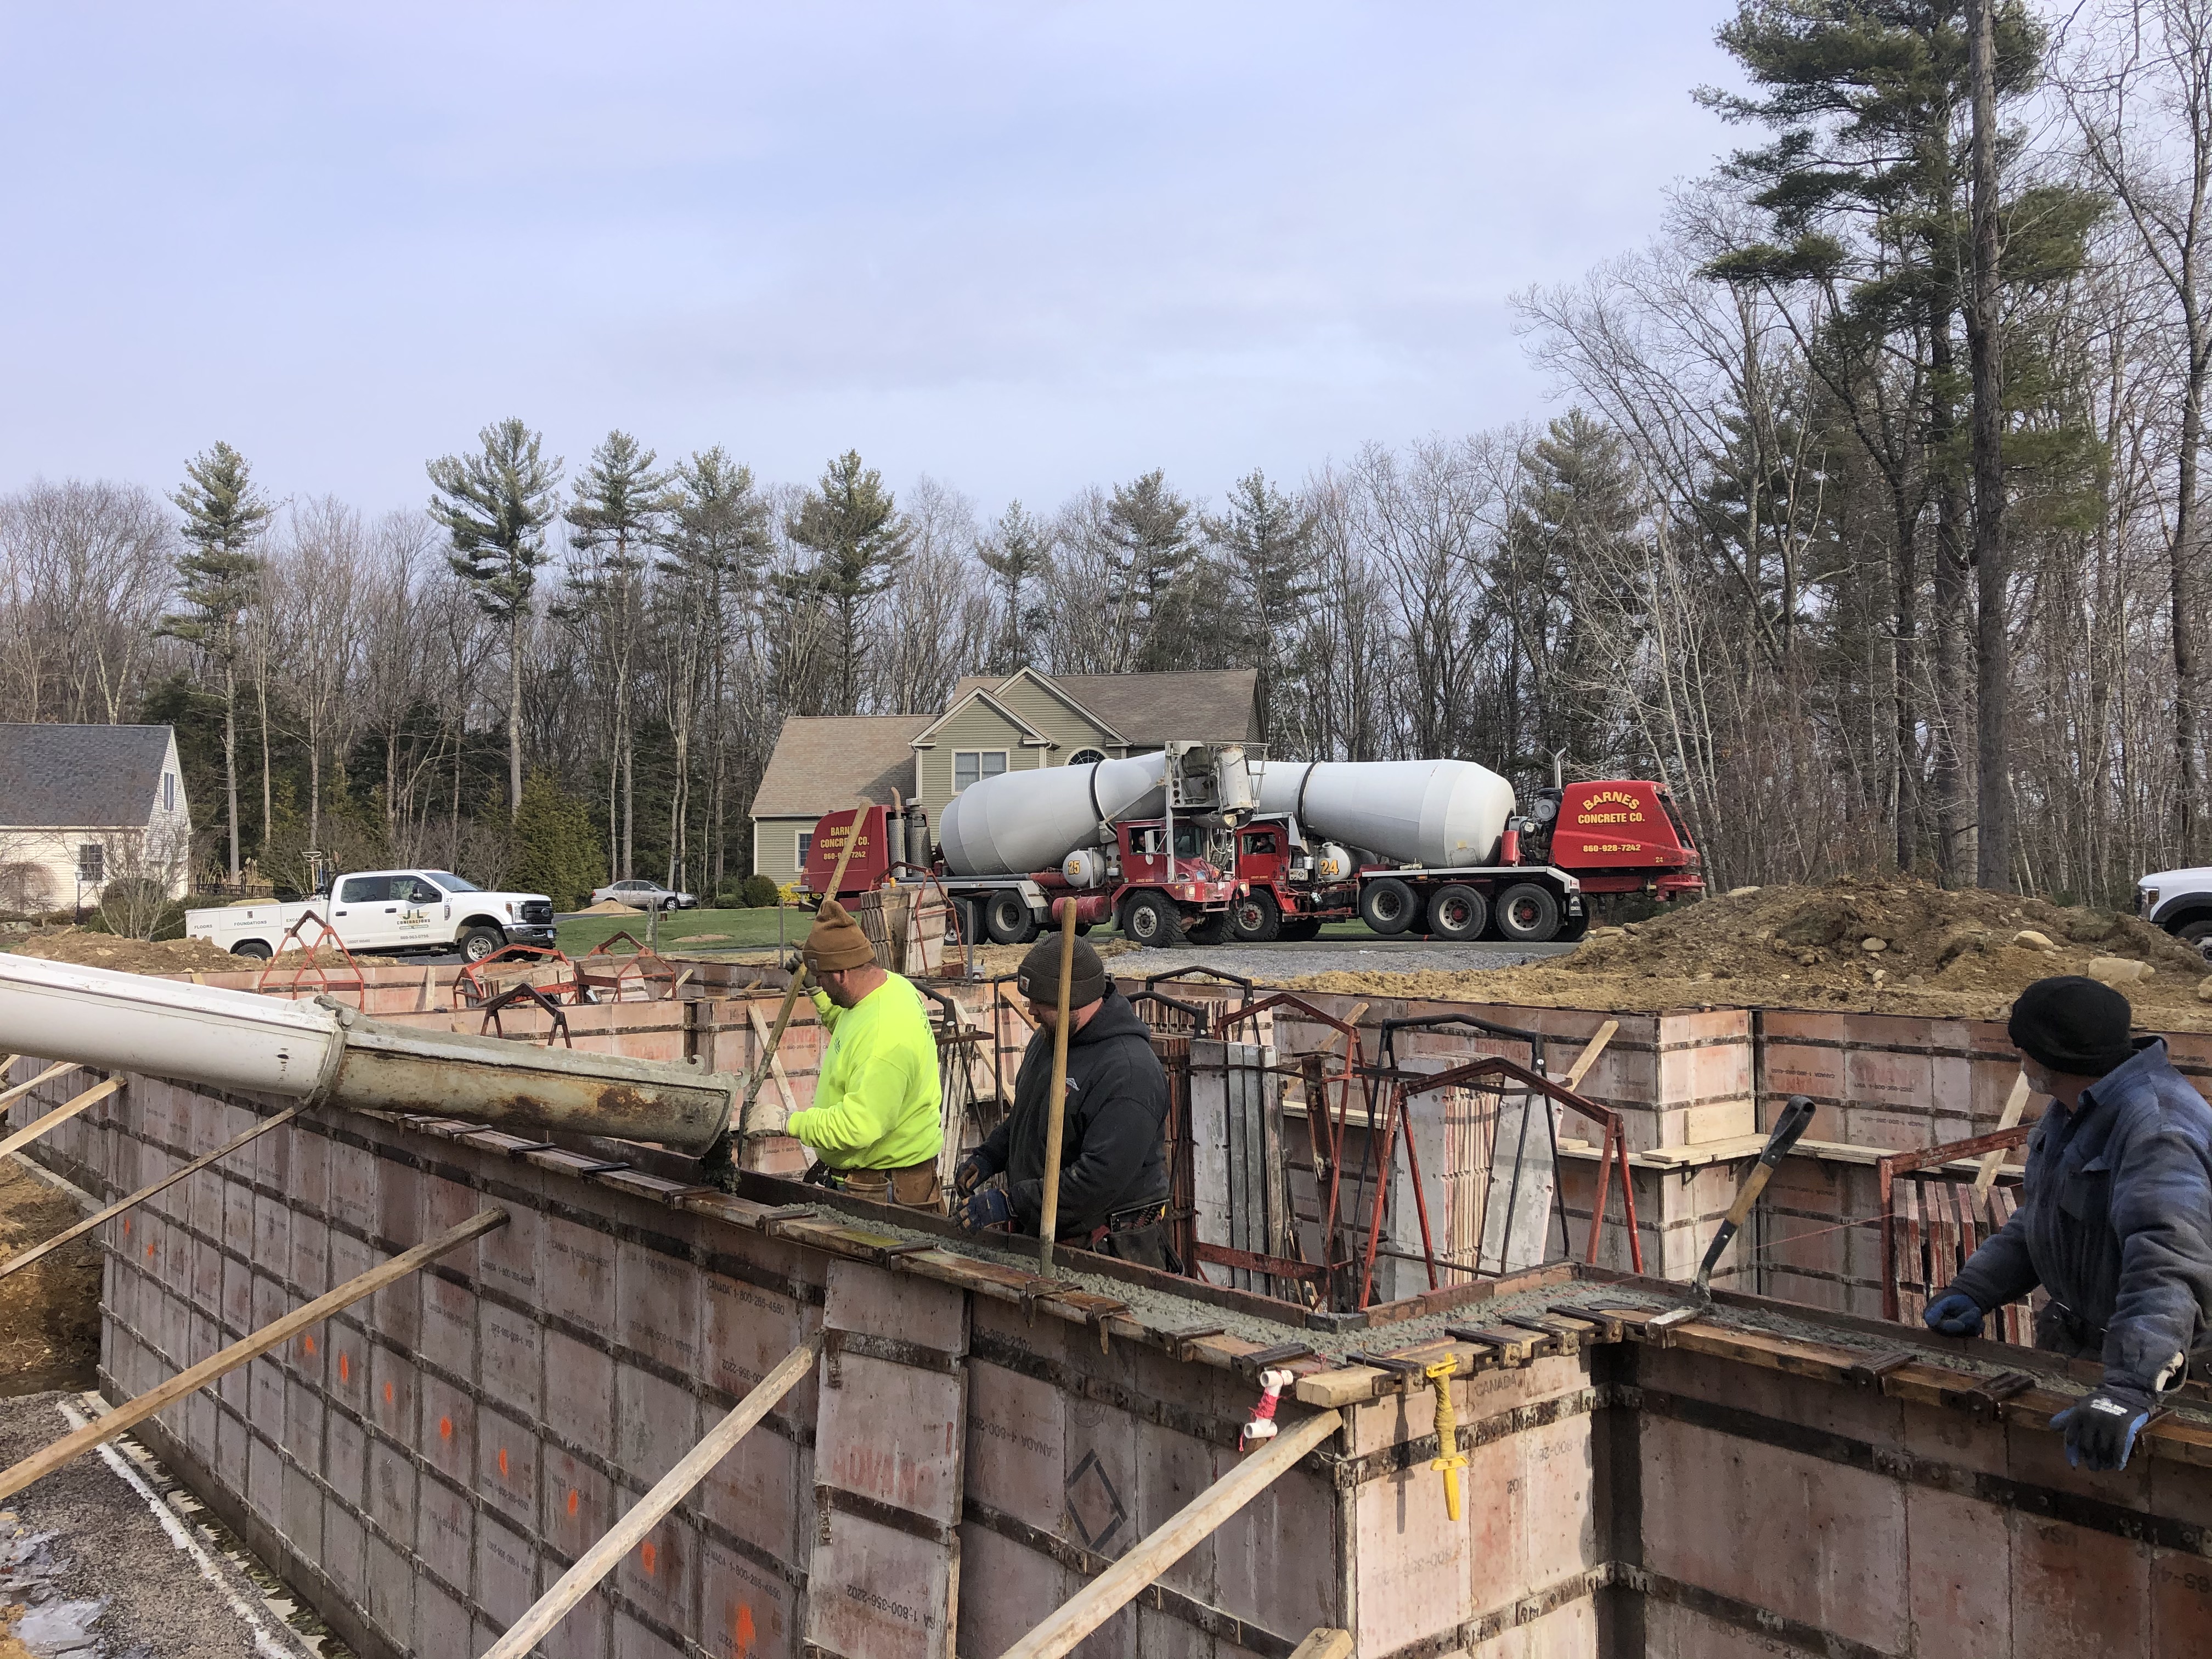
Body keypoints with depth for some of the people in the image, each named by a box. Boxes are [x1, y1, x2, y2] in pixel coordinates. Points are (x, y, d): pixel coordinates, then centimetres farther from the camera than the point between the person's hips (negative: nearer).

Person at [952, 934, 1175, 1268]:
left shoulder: (1130, 1071, -24)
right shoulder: (1049, 1037, 8)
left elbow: (1102, 1177, -29)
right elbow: (1022, 1115, 26)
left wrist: (1011, 1202, -25)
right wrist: (987, 1156, 8)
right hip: (1040, 1237, 8)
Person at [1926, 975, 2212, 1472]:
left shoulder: (2158, 1129, -29)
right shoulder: (2074, 1110, 6)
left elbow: (2169, 1267, -42)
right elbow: (2038, 1220, 12)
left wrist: (2131, 1385, -52)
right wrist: (1973, 1289, -2)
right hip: (2074, 1337, 9)